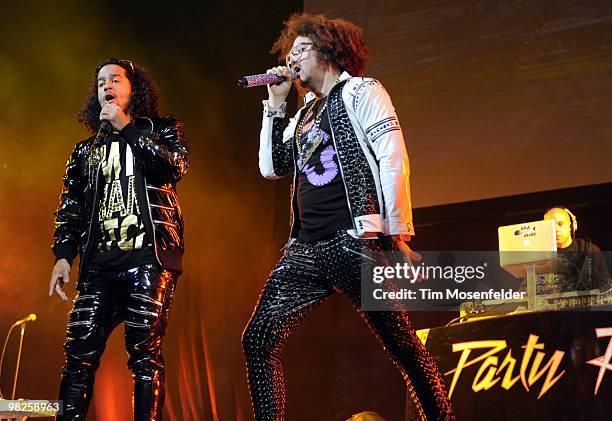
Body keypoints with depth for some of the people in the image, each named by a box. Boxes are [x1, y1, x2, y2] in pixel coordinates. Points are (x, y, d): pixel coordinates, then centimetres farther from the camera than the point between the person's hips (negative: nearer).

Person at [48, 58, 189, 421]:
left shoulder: (163, 130, 14)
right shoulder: (86, 151, 24)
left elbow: (175, 167, -8)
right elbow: (69, 209, 20)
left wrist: (126, 127, -4)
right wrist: (63, 255, 4)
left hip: (149, 257, -4)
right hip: (100, 262, 4)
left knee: (145, 352, -10)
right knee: (79, 352, -6)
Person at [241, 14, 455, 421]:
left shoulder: (360, 92, 5)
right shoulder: (305, 115, 26)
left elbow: (393, 160, -5)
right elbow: (271, 167, 24)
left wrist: (396, 233, -13)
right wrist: (275, 105, 20)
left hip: (354, 241, -7)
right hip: (306, 249, 7)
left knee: (402, 342, -6)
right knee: (258, 340, -4)